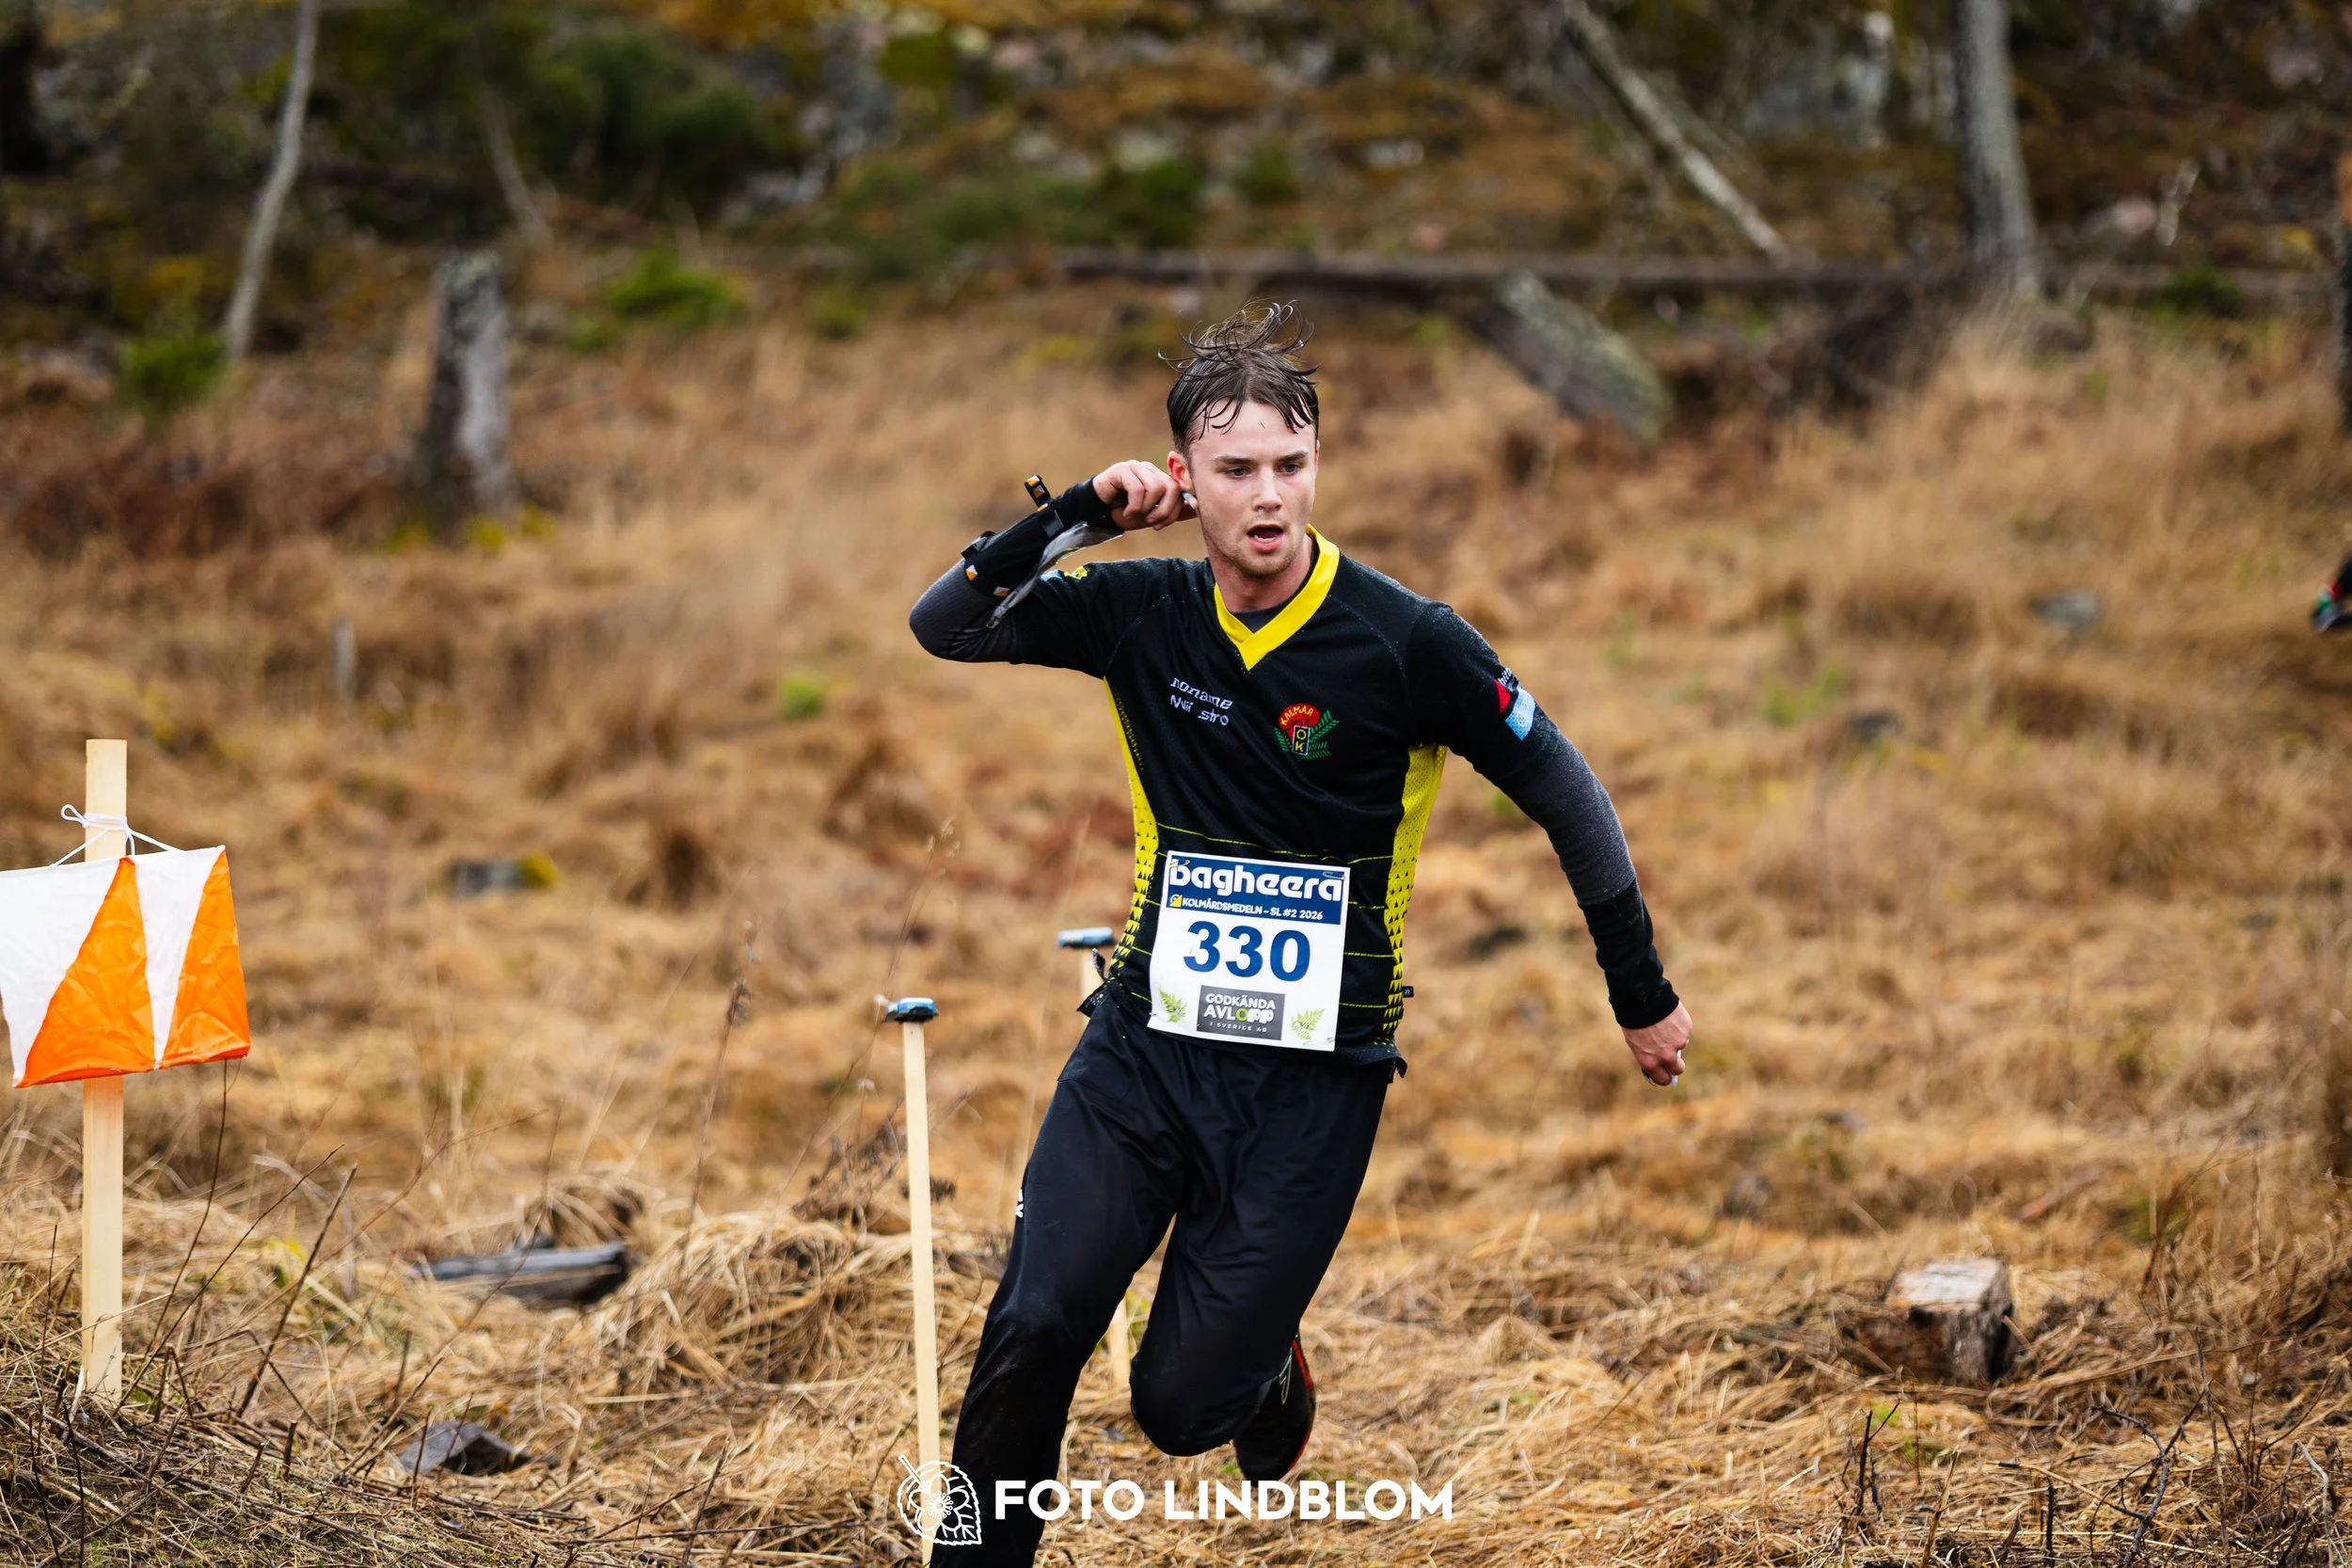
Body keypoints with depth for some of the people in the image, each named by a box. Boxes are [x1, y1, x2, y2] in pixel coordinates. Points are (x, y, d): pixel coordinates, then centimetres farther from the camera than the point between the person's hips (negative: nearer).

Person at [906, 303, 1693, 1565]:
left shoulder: (1405, 642, -11)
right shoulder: (1144, 612, -1)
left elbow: (1566, 798, -2)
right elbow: (941, 628, 0)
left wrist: (1643, 997, 4)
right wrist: (1079, 512, -14)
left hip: (1312, 1077, -2)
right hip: (1145, 1038, 2)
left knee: (1180, 1407, -2)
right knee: (1033, 1329, -17)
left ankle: (1267, 1362, 34)